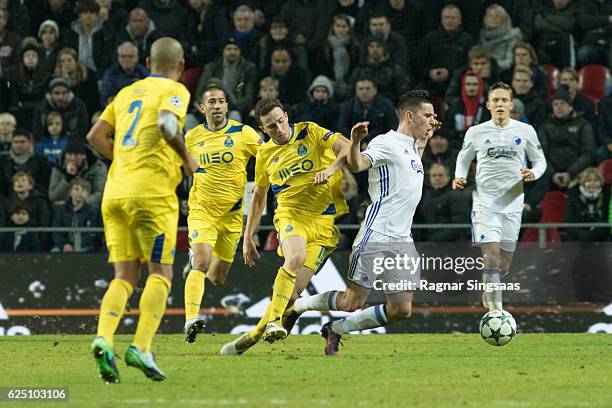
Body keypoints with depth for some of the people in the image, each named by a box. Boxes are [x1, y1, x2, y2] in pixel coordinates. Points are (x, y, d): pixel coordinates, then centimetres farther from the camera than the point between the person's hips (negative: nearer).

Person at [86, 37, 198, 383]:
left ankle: (103, 339, -16)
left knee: (125, 276, 7)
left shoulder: (128, 92, 20)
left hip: (116, 192, 6)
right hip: (151, 191, -6)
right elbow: (166, 124, -19)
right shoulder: (174, 91, 2)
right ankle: (141, 348, -14)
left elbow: (96, 136, 17)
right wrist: (187, 159, -5)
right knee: (161, 273, 1)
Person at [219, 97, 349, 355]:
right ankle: (274, 320, -31)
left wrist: (332, 167, -29)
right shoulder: (265, 154, 10)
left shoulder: (310, 132, 1)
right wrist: (248, 236, 21)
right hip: (291, 215, 1)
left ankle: (254, 336, 3)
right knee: (295, 257, -35)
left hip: (325, 221, -1)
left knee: (295, 288, -10)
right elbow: (259, 195, 22)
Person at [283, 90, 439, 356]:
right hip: (376, 237, -8)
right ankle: (299, 306, 22)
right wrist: (355, 142, -44)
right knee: (352, 302, -5)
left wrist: (425, 138, 35)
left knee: (401, 310, 0)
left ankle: (336, 330, 18)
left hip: (403, 241, 8)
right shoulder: (387, 143, -9)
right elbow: (356, 164, -25)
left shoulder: (410, 145, 18)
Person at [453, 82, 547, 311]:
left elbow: (540, 161, 12)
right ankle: (496, 310, -15)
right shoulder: (476, 132, 3)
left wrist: (533, 174, -10)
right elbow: (463, 158, 17)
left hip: (512, 204, 2)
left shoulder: (525, 131, 4)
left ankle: (488, 293, 40)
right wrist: (459, 178, -3)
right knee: (491, 258, -18)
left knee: (504, 265, 9)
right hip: (485, 203, -2)